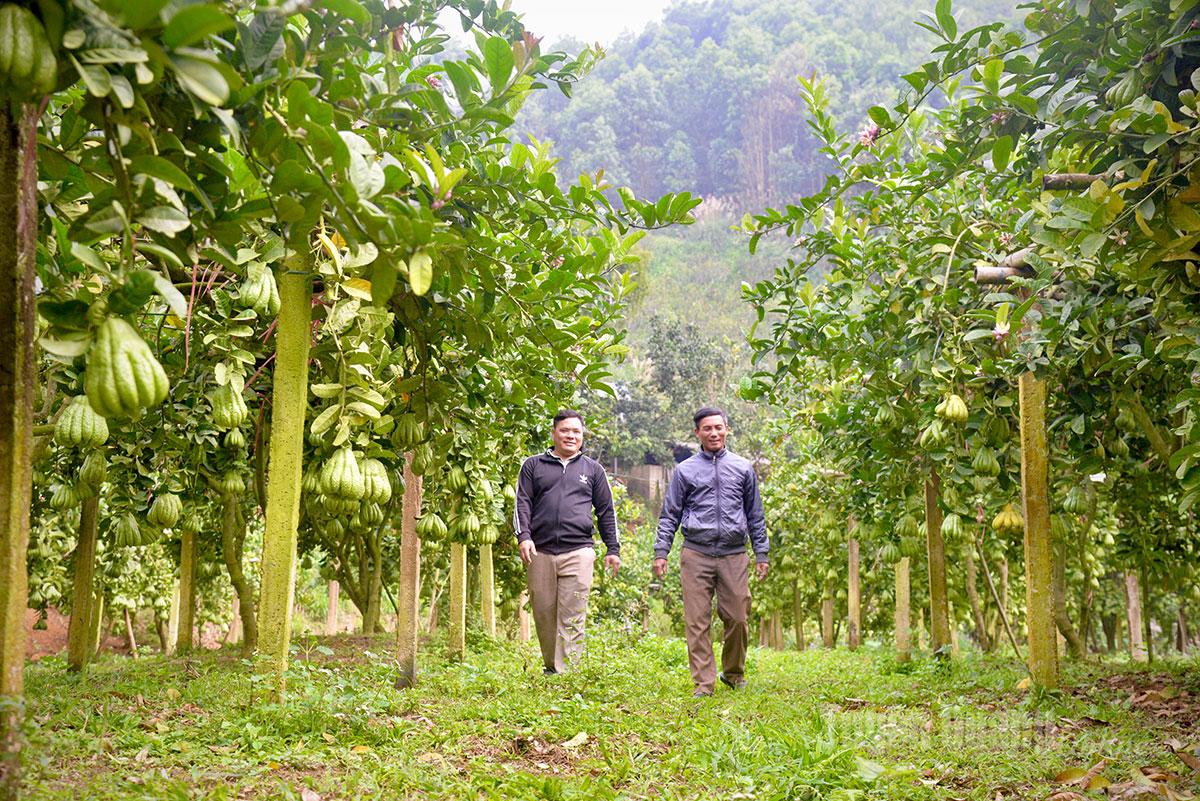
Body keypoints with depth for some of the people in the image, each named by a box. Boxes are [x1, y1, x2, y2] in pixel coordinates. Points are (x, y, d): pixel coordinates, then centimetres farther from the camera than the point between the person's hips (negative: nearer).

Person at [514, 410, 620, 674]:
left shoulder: (593, 469, 15)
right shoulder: (533, 465, 13)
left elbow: (606, 511, 16)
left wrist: (613, 549, 11)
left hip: (578, 552, -1)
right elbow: (522, 503, 6)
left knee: (572, 618, -8)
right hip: (540, 552, 1)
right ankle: (550, 667, 20)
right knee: (543, 613, 5)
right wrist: (523, 536, -9)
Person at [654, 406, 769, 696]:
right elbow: (670, 514, 9)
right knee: (697, 623, -3)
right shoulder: (685, 470, 9)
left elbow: (755, 515, 16)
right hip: (696, 555, -1)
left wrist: (761, 553, 11)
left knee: (737, 618, 1)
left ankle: (733, 674, 23)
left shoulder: (743, 468, 13)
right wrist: (661, 551, 0)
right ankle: (703, 683, 4)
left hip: (734, 555, 1)